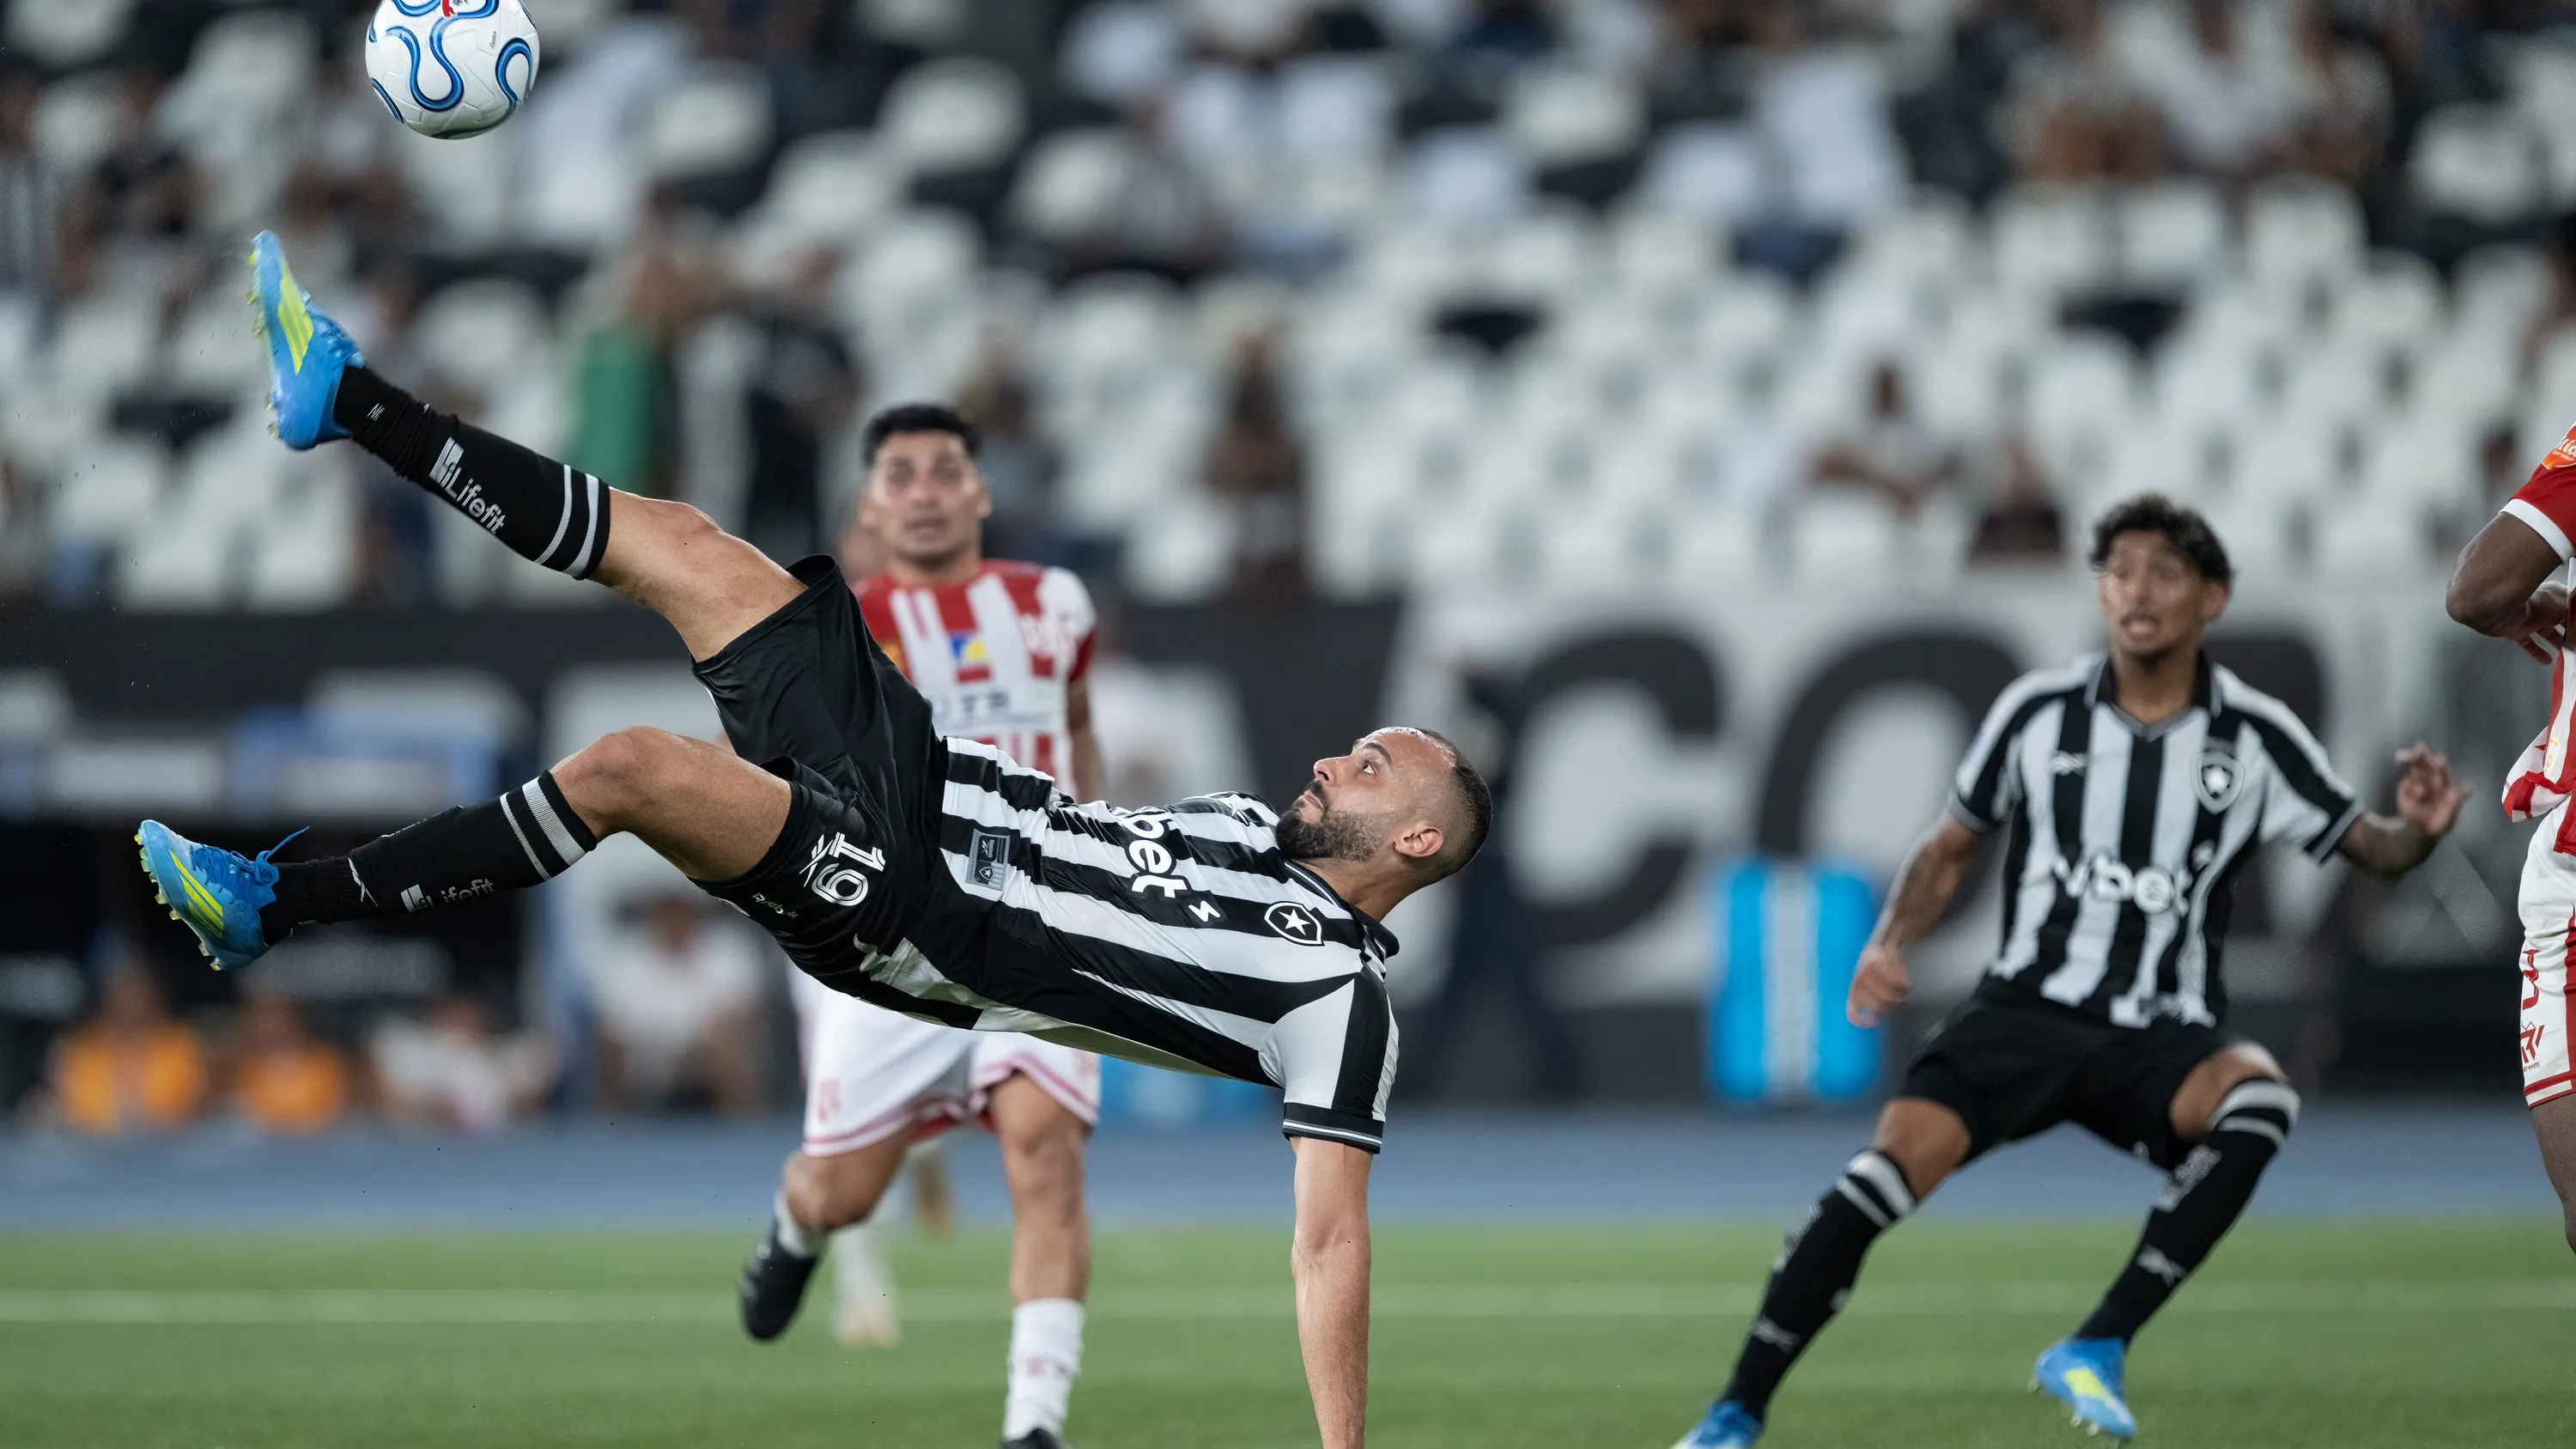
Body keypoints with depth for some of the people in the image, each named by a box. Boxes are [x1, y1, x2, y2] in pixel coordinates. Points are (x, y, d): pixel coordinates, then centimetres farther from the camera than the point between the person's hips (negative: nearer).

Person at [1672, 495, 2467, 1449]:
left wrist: (2418, 831, -15)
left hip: (2163, 1038, 0)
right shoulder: (2038, 712, 0)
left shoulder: (2255, 738, -1)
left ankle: (2095, 1352, -28)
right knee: (1892, 1163, -24)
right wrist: (1889, 944, -4)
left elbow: (2368, 849, 8)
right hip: (2027, 1007, 0)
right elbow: (1949, 849, 13)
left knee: (2260, 1098, -34)